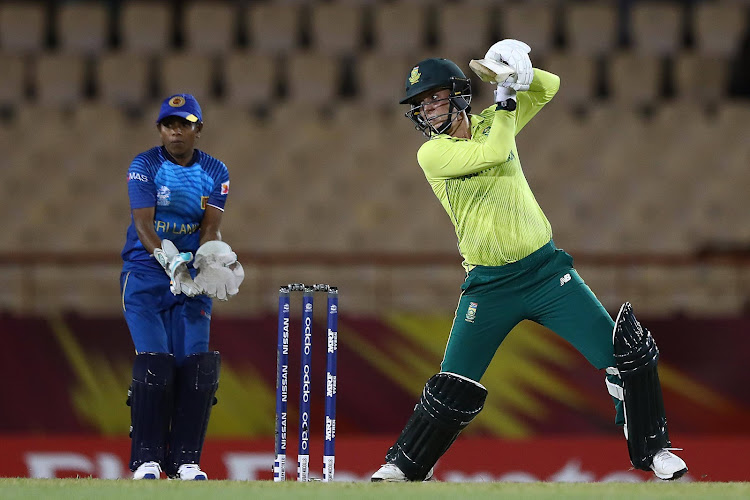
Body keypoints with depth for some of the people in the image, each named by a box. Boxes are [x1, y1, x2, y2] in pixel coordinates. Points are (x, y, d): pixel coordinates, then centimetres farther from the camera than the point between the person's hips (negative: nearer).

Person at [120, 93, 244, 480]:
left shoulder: (215, 173, 5)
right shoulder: (144, 166, -6)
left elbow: (210, 227, -4)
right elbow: (143, 225, -16)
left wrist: (207, 260, -27)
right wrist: (171, 262, -32)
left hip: (192, 276, 3)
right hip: (145, 274, -3)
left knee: (195, 364, -9)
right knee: (154, 363, -15)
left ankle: (185, 460, -3)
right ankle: (146, 459, -9)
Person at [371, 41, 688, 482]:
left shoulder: (491, 122, 6)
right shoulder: (432, 153, -7)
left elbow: (549, 88, 6)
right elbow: (493, 154, -21)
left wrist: (518, 73, -13)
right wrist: (505, 96, -14)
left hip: (546, 268, 3)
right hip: (489, 284, -3)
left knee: (627, 354, -5)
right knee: (453, 387, -3)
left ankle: (652, 449, 7)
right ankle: (406, 465, 15)